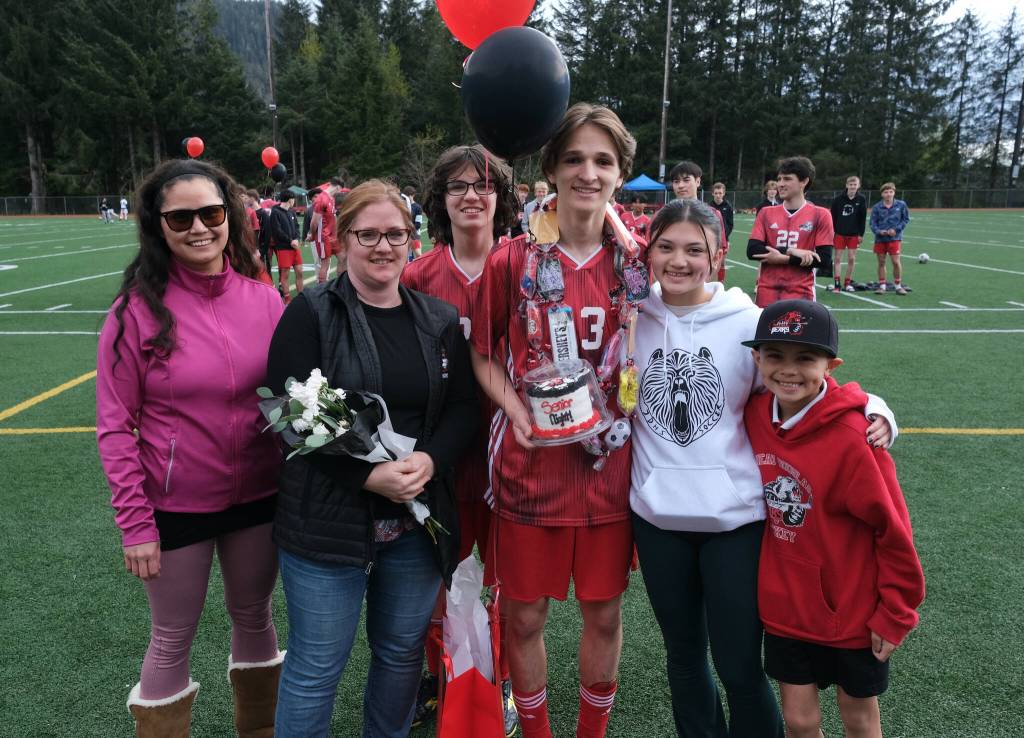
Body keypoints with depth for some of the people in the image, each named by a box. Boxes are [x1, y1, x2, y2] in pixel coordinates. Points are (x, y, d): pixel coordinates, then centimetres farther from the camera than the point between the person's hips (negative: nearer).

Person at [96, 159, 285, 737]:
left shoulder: (264, 300, -4)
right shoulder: (138, 310, -12)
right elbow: (116, 426, -9)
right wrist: (135, 522, -11)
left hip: (259, 497, 3)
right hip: (175, 508, -3)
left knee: (254, 616, 21)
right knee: (173, 641, 14)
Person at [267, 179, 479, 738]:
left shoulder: (440, 321, 7)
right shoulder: (311, 312, -5)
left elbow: (464, 407, 5)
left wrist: (429, 459, -14)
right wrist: (368, 474, -20)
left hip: (418, 519, 4)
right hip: (328, 519, -4)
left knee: (403, 652, 18)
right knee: (316, 667, 8)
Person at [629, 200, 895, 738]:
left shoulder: (749, 322, -8)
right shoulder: (633, 321, -1)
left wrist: (871, 410, -17)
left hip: (734, 515, -3)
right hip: (656, 514, 3)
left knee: (739, 668, 5)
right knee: (683, 653, 20)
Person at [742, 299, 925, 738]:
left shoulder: (852, 437, -24)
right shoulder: (754, 415, -9)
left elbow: (894, 532, -16)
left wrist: (895, 615, -9)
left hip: (853, 615, -3)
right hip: (785, 610, 4)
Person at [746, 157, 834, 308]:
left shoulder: (820, 215, 1)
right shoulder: (766, 213, 9)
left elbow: (824, 260, -7)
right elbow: (752, 250, -4)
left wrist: (782, 259, -14)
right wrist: (790, 251, -14)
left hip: (800, 292, -2)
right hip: (767, 291, 3)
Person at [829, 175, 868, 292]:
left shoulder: (861, 200, -1)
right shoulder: (839, 199, -3)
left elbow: (863, 218, 2)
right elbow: (832, 215, 1)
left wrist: (861, 234, -2)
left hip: (854, 234, 1)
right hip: (840, 233, -1)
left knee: (851, 259, 4)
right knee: (837, 258, -2)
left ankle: (847, 282, 14)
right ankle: (836, 283, 0)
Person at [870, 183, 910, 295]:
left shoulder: (901, 205, -3)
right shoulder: (877, 207, -3)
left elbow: (906, 219, 4)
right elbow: (873, 223, 0)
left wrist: (896, 229, -9)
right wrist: (879, 231, -18)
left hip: (895, 238, -1)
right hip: (880, 239, 1)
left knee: (896, 262, -6)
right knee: (881, 262, 7)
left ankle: (897, 285, 10)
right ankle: (882, 286, 17)